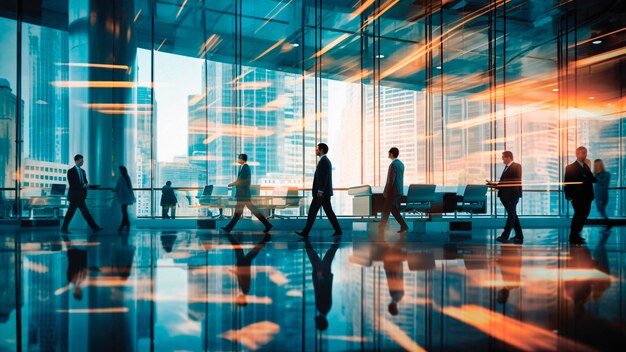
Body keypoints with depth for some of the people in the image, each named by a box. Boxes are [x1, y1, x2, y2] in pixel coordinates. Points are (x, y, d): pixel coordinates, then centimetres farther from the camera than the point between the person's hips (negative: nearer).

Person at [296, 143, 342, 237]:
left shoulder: (324, 161, -13)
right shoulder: (326, 161, 19)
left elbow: (324, 177, -21)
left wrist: (320, 191, -23)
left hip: (322, 192, -10)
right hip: (325, 192, 10)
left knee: (312, 211, -6)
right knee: (329, 212, 8)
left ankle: (305, 232, -2)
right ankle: (338, 230, 6)